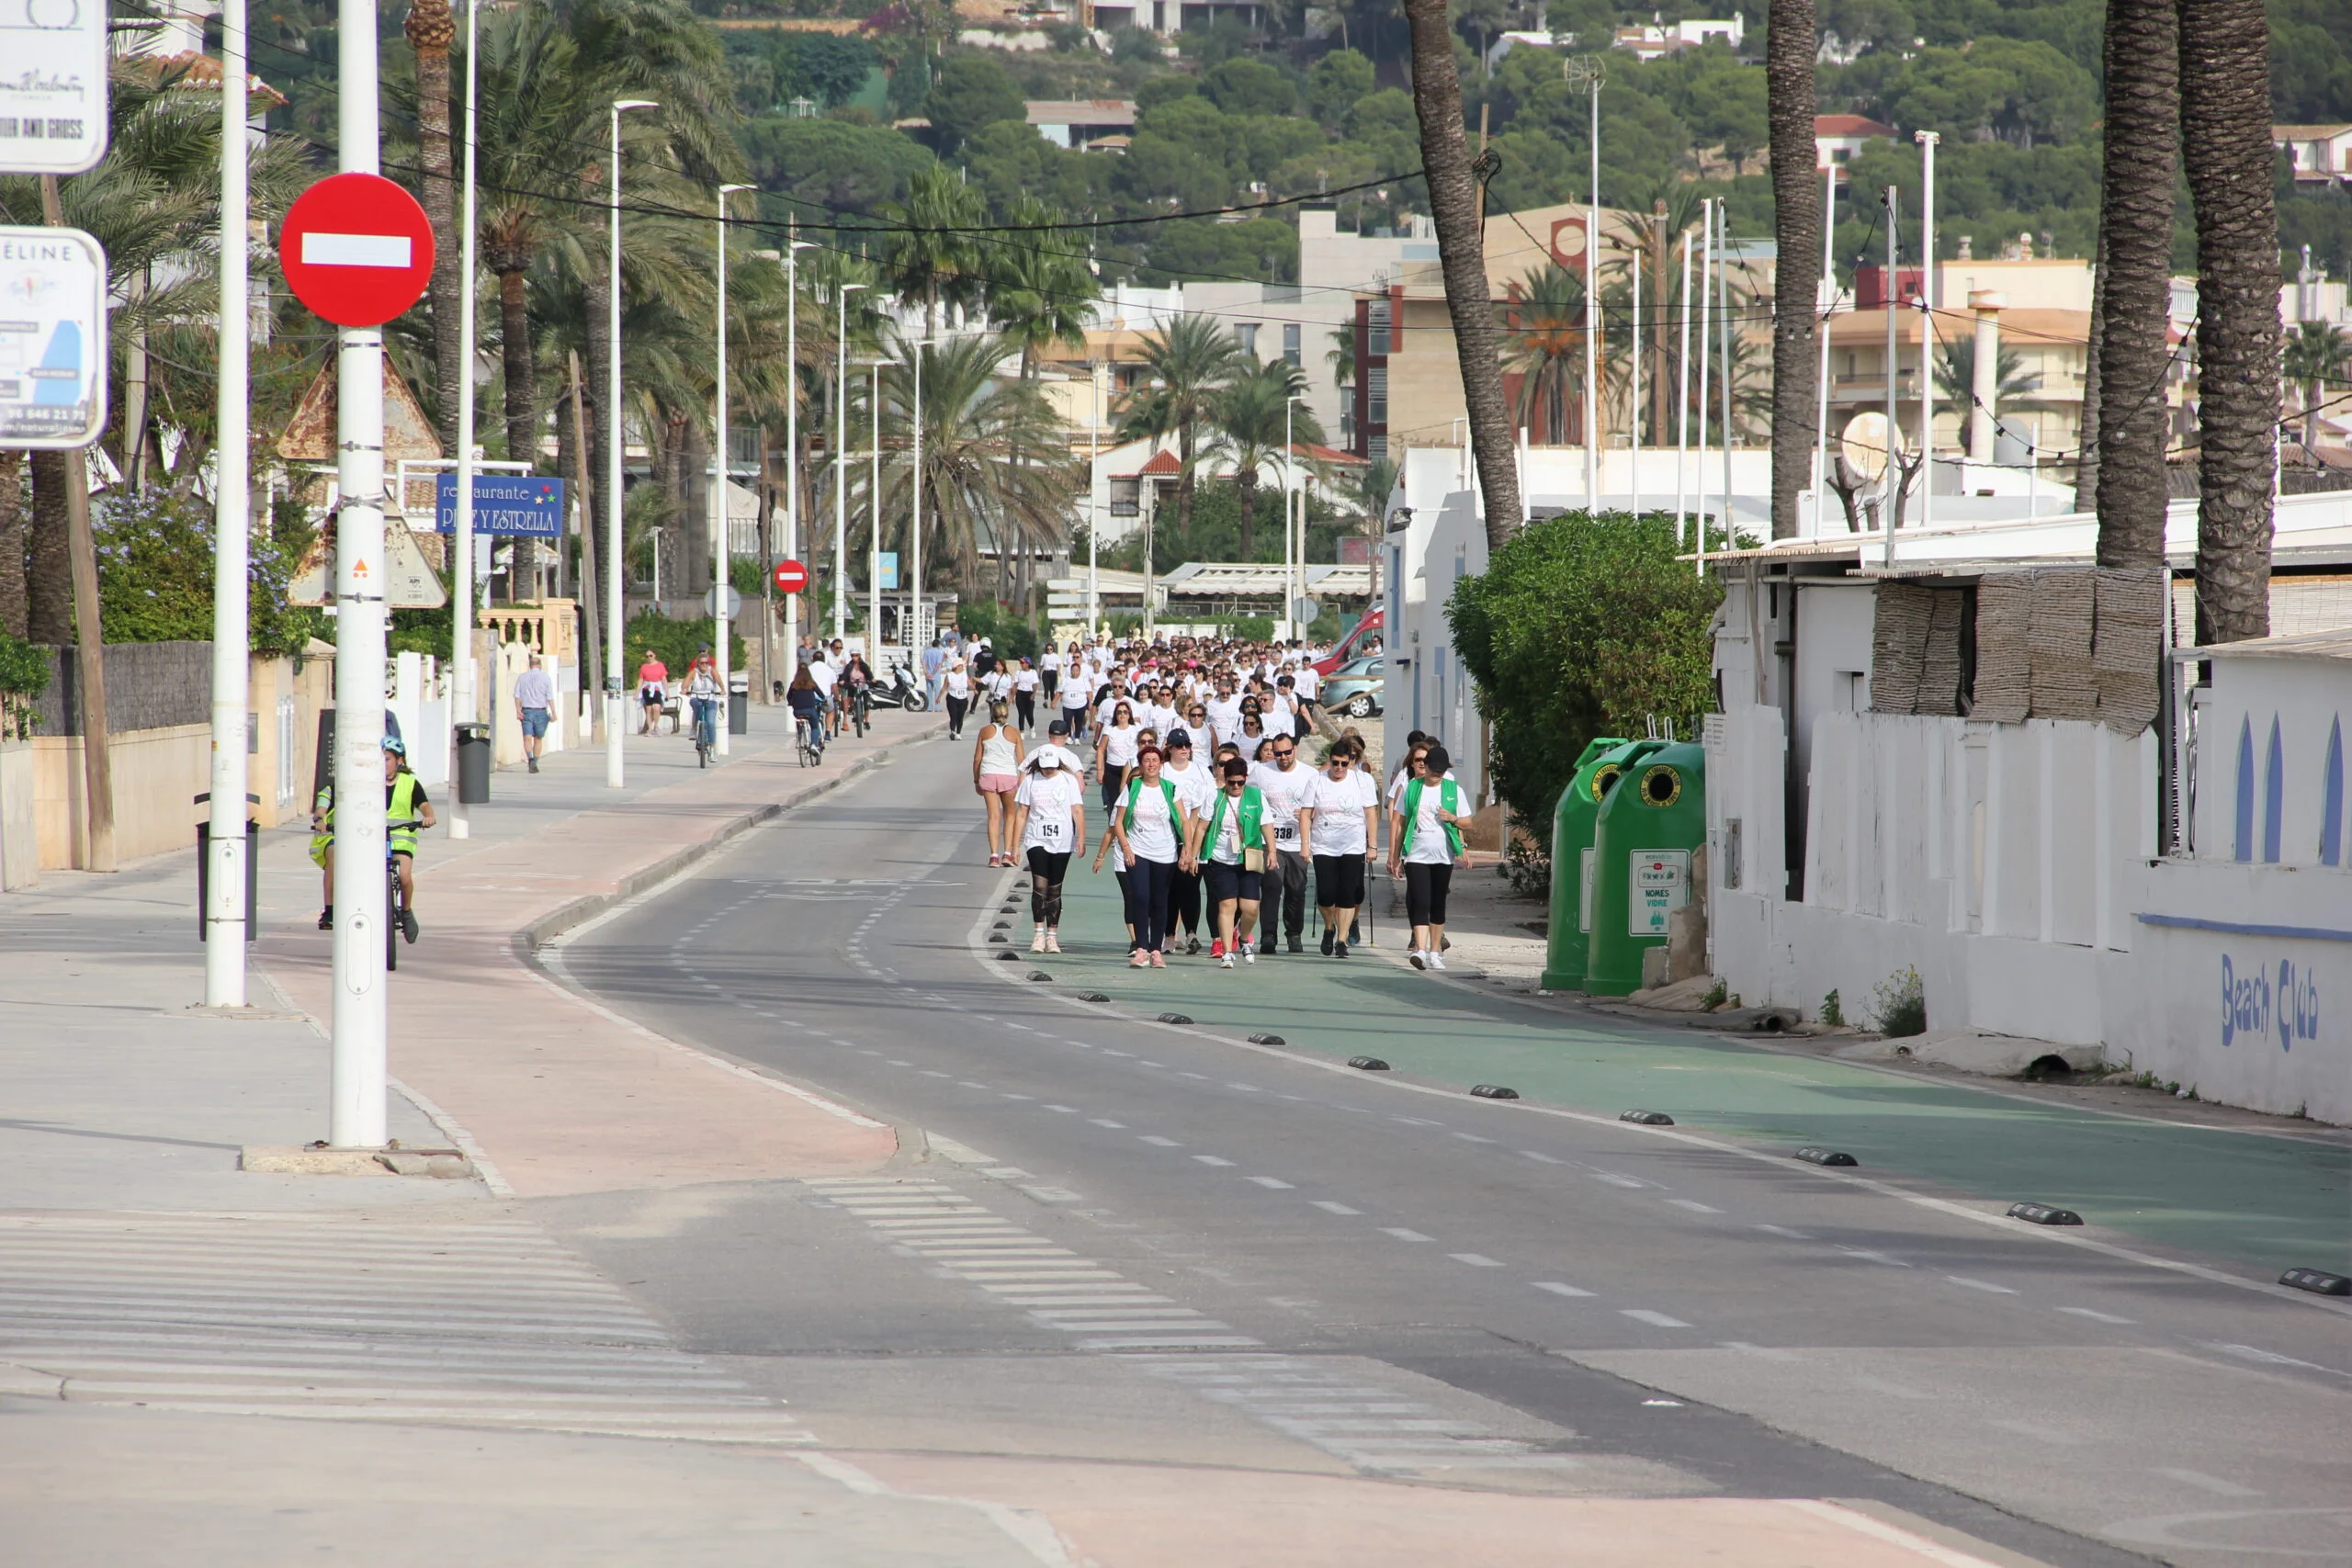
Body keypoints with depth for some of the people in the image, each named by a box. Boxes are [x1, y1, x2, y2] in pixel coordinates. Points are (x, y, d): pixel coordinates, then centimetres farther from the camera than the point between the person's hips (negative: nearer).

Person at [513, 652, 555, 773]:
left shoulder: (522, 677, 5)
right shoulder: (545, 678, -1)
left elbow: (517, 695, -4)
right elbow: (550, 697, -7)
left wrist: (518, 710, -9)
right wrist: (553, 713, -9)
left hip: (526, 711, 0)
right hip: (541, 712, 0)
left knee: (527, 738, -5)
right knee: (538, 739, 13)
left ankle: (530, 758, -30)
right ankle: (535, 763, 14)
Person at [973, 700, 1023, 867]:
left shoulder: (985, 731, 6)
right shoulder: (1014, 732, 4)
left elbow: (977, 758, 7)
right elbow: (1021, 760, 1)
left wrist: (976, 780, 15)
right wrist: (1022, 782, 5)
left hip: (988, 776, 0)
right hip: (1008, 776, 0)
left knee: (994, 816, 1)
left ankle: (994, 855, -8)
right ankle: (1007, 854, 4)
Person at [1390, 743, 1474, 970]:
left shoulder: (1454, 790, 8)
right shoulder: (1411, 788, 6)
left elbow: (1467, 822, 13)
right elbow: (1397, 821, 6)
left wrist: (1453, 818, -10)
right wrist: (1393, 855, 1)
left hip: (1443, 856, 2)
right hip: (1416, 855, -2)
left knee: (1438, 904, 9)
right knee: (1420, 902, -13)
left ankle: (1435, 951, 18)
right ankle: (1420, 949, -22)